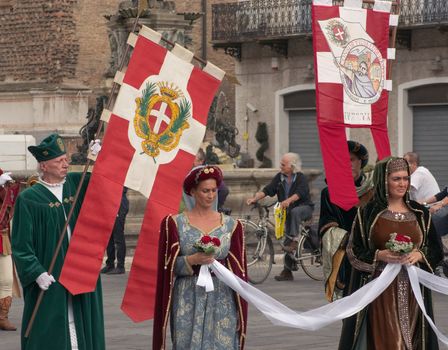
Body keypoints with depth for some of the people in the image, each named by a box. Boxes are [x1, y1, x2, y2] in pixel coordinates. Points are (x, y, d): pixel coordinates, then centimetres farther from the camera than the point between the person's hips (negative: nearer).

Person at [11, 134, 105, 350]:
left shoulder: (76, 184, 7)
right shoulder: (29, 199, -8)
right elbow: (20, 243, -9)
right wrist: (37, 273, -19)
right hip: (49, 277, -5)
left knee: (79, 326, 7)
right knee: (49, 332, -3)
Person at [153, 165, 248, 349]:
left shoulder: (231, 225, 8)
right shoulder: (175, 223, 3)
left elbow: (238, 270, 8)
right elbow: (170, 266, -1)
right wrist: (193, 260, -21)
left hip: (222, 300, 1)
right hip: (188, 299, -1)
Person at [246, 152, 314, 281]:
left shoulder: (300, 178, -12)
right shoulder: (279, 177, 3)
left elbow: (299, 193, -29)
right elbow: (267, 190, -6)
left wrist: (288, 201, -46)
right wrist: (255, 198, -22)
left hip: (304, 208, -5)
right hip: (288, 211, 5)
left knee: (295, 212, -40)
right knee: (287, 240, 1)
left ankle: (295, 241, -33)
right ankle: (287, 271, 5)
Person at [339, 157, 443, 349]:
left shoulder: (420, 213, 9)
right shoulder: (368, 213, 1)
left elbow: (436, 250, 10)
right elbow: (354, 251, 0)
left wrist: (419, 255, -10)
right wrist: (379, 255, -17)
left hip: (412, 289, 3)